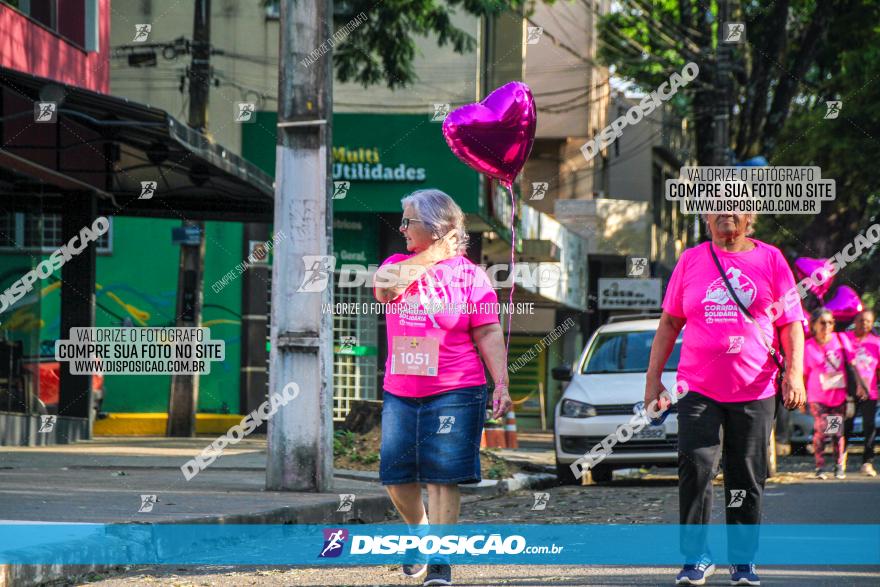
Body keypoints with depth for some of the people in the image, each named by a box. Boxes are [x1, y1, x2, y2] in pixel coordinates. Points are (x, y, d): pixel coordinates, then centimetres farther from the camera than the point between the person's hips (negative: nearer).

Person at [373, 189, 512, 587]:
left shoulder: (470, 275, -1)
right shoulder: (397, 264, 11)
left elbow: (489, 335, -3)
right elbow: (385, 286, -13)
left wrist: (501, 383, -13)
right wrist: (432, 256, -8)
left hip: (454, 393, -4)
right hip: (399, 393, 5)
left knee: (442, 477, -7)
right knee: (395, 476, 7)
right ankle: (420, 532, 33)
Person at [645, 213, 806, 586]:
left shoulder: (771, 260, 6)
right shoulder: (690, 261, 8)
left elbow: (791, 324, 6)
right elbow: (669, 322, 12)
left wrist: (794, 373, -7)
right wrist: (653, 378, 8)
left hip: (754, 391, 0)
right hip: (698, 388, 0)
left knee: (747, 478, 3)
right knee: (695, 468, -11)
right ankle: (696, 557, -2)